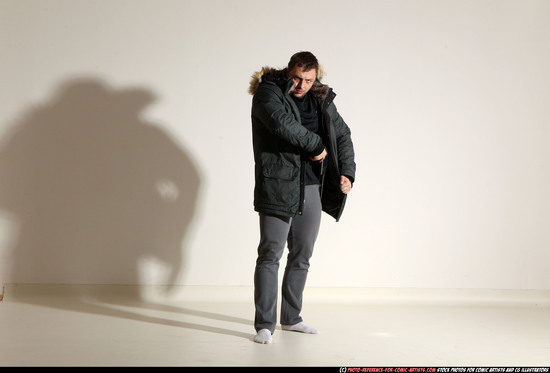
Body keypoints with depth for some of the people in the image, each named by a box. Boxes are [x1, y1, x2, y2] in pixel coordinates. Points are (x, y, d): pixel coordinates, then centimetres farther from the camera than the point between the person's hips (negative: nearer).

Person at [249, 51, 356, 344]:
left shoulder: (322, 100, 12)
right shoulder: (268, 92, -5)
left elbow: (342, 135, 19)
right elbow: (282, 122, -23)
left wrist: (347, 172, 5)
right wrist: (316, 145, -14)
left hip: (312, 190, 6)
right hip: (277, 188, -6)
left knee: (302, 256, 13)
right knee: (270, 255, -6)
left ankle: (290, 318, 26)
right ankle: (265, 325, -2)